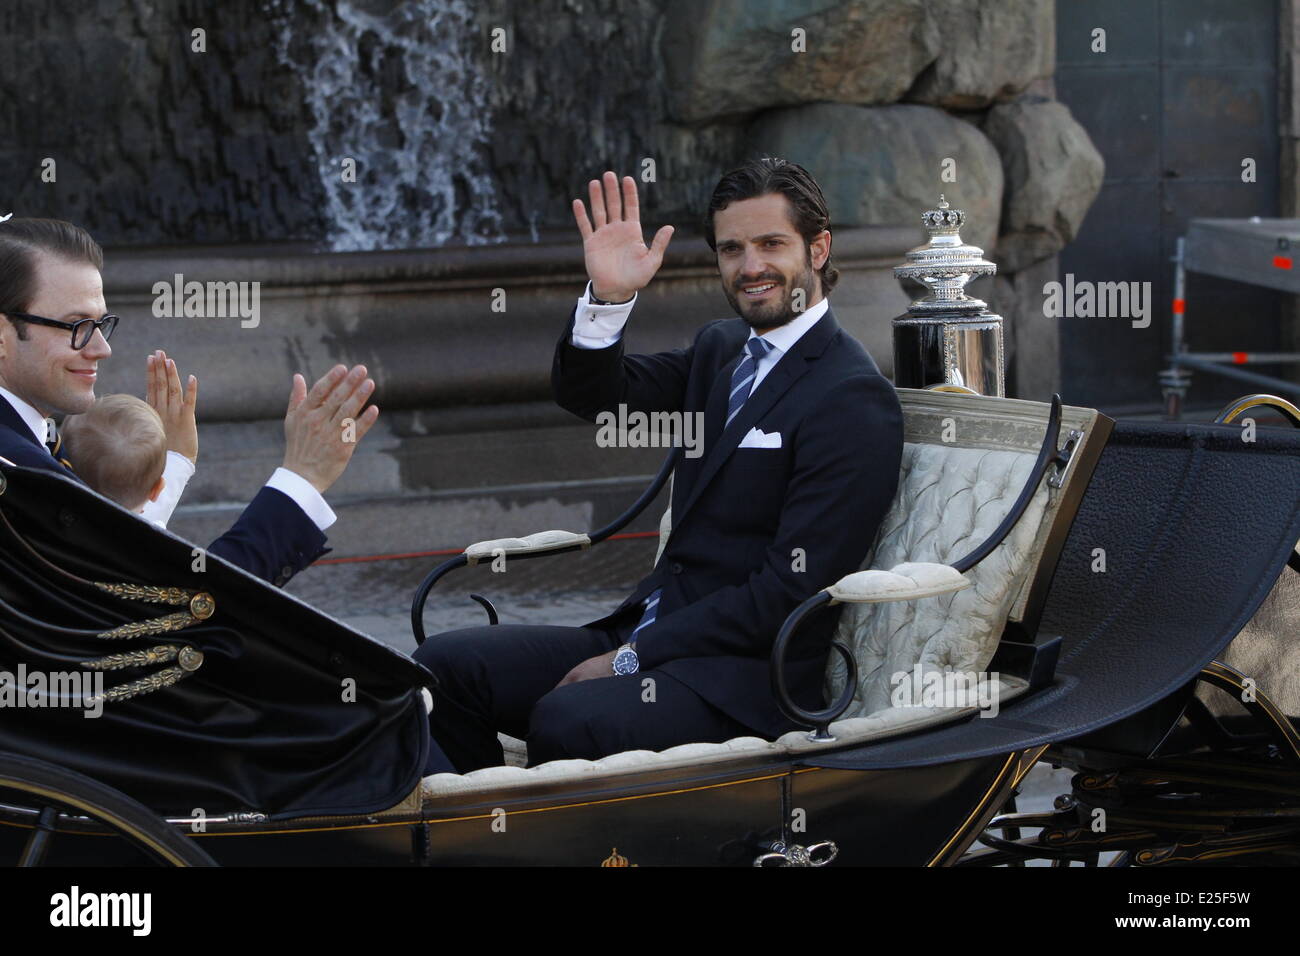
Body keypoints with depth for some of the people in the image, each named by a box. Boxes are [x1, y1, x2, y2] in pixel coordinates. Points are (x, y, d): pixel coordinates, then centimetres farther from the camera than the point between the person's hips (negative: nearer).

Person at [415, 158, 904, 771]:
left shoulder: (854, 399, -11)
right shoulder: (720, 348, 17)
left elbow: (790, 589, -16)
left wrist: (630, 657, -16)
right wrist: (609, 296, -8)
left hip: (747, 676, -8)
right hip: (650, 634, 8)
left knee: (566, 720, -34)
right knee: (444, 667, -7)